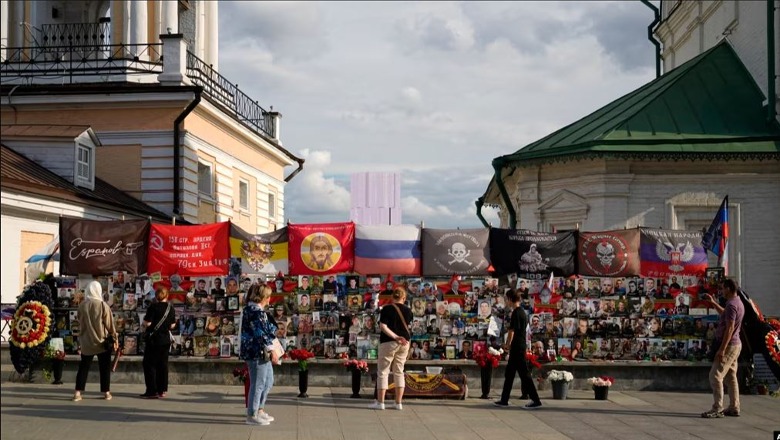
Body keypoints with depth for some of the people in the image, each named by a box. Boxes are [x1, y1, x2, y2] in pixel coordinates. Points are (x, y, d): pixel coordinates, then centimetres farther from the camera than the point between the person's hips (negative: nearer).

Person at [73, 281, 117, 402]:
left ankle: (78, 392, 4)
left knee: (83, 367, 10)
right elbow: (109, 324, -7)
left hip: (87, 342, 2)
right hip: (102, 341, -2)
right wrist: (115, 338, 3)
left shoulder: (82, 305, -4)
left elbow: (80, 323, 8)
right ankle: (106, 392, 11)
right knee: (104, 368, 9)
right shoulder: (103, 305, -12)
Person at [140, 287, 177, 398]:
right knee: (163, 364, 11)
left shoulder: (153, 307, -13)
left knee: (149, 364, 0)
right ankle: (162, 390, 13)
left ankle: (152, 391, -5)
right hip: (166, 340, 6)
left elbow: (147, 323, -17)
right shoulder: (170, 308, 3)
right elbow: (172, 325, 6)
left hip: (154, 339, -6)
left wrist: (144, 322, 4)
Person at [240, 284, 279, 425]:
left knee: (268, 381, 19)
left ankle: (259, 410, 29)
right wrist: (272, 350, -20)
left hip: (261, 352, 11)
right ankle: (252, 416, 6)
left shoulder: (252, 308, 15)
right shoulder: (256, 311, -19)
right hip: (256, 352, -11)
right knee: (258, 384, -2)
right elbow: (261, 334, -23)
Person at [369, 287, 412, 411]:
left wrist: (395, 337, -16)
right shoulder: (408, 310, 4)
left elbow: (383, 327, -16)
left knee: (383, 372, 2)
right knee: (399, 372, 10)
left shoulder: (387, 309, -8)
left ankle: (380, 402, 1)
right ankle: (399, 403, 9)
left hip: (388, 342, -4)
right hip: (404, 343, 4)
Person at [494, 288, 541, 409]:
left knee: (524, 374, -7)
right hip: (520, 347, 10)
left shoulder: (516, 313, -15)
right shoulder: (522, 312, 14)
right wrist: (510, 345, 14)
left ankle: (536, 400, -5)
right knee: (509, 374, 14)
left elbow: (511, 331, -17)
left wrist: (508, 344, -3)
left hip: (517, 348, -10)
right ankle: (504, 400, 18)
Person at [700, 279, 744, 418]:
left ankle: (717, 409, -11)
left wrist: (722, 349, -25)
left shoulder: (732, 305, -20)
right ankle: (734, 408, 19)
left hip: (729, 345, -10)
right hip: (735, 344, 10)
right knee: (731, 376, 14)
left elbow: (729, 328, -24)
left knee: (715, 376, -10)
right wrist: (713, 302, 33)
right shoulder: (738, 302, 12)